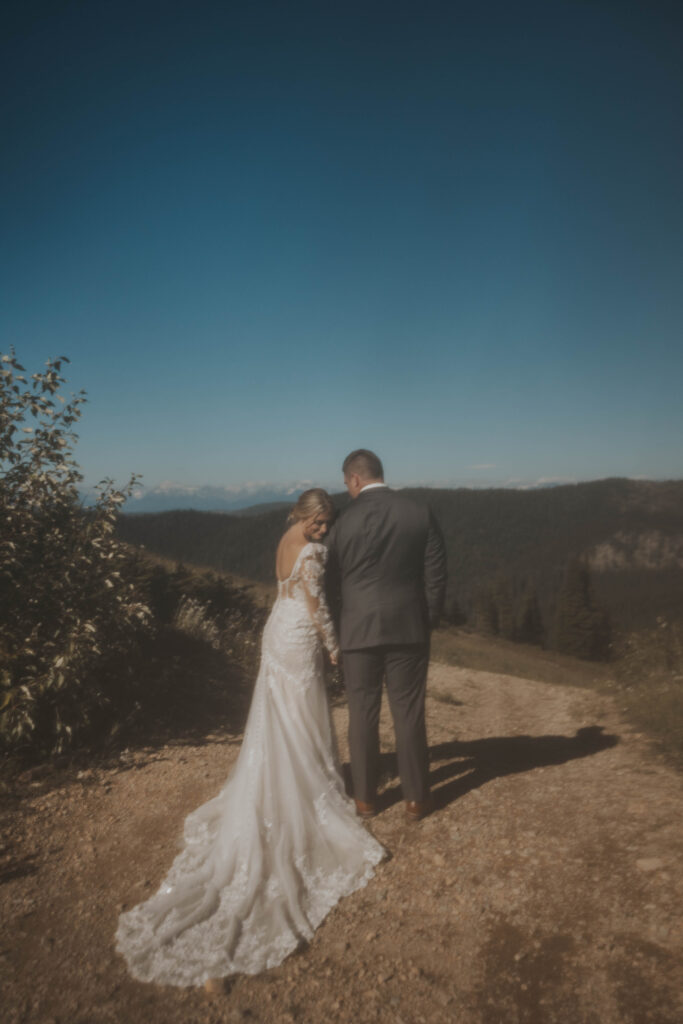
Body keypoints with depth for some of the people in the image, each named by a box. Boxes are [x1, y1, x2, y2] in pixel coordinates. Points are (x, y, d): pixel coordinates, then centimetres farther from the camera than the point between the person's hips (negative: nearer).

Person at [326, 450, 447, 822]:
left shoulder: (345, 520, -8)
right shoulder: (420, 513, -4)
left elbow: (333, 577, 4)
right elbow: (436, 575, -3)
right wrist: (428, 620, 8)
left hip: (359, 630, -1)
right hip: (409, 628, 1)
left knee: (363, 714, 11)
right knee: (409, 714, 11)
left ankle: (365, 798, 24)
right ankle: (415, 798, 22)